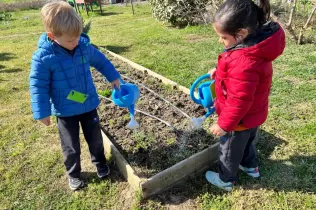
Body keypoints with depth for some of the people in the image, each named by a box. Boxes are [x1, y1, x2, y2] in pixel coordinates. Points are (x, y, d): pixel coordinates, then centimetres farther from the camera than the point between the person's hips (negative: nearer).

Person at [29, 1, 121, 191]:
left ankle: (100, 162, 46)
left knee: (95, 139, 18)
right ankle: (74, 174, 39)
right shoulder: (43, 57, -20)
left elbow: (101, 61, 10)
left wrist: (113, 77, 17)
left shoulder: (84, 46, -9)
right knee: (71, 146, 13)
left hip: (89, 104, 3)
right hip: (65, 111, -3)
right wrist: (42, 112, -10)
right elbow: (38, 87, -12)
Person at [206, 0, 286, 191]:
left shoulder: (244, 62, -39)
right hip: (252, 116, 9)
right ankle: (251, 167, 58)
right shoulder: (255, 44, -7)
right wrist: (219, 72, 7)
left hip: (240, 120, -9)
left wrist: (224, 124, -21)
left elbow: (239, 100, -32)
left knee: (230, 151, 16)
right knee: (246, 142, 33)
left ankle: (226, 180, 41)